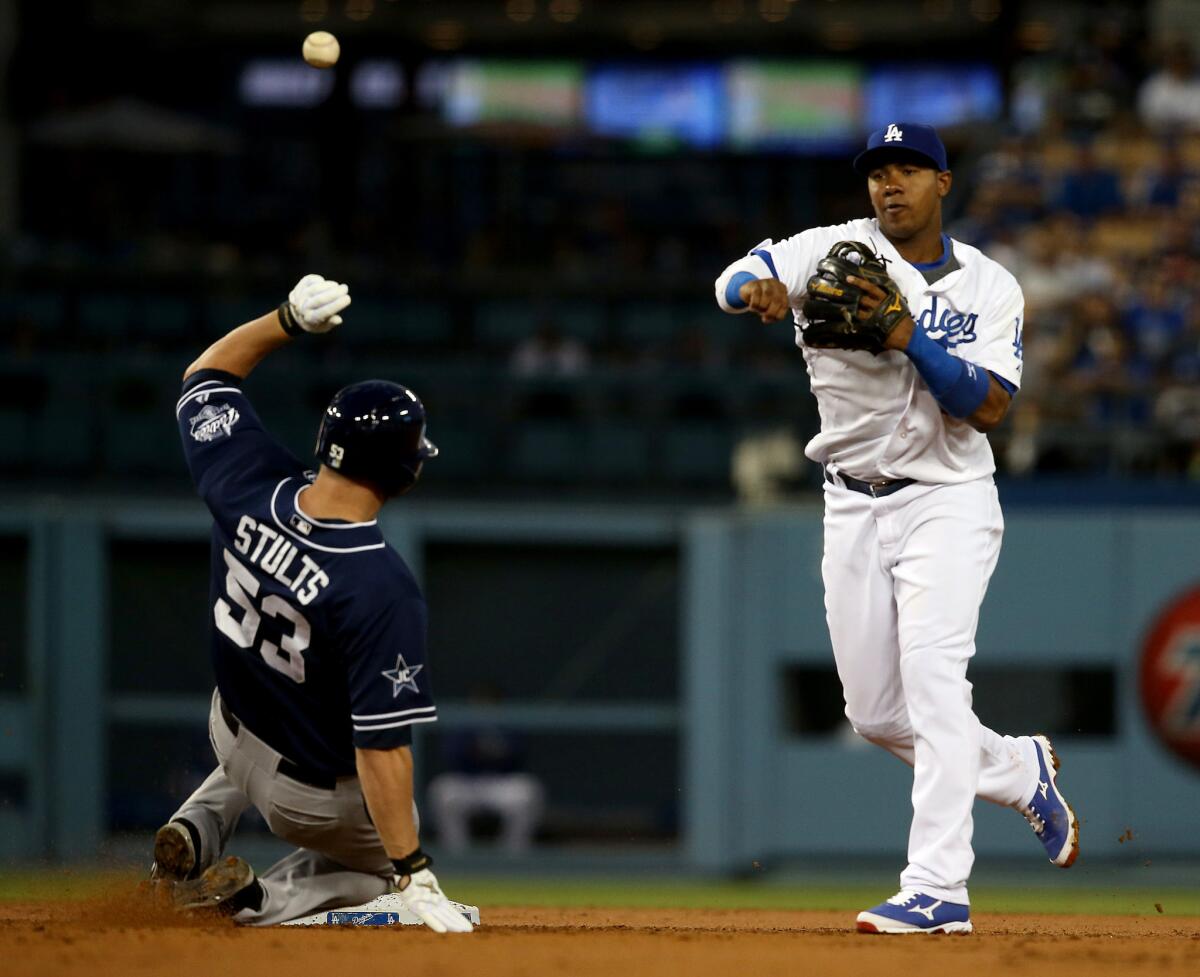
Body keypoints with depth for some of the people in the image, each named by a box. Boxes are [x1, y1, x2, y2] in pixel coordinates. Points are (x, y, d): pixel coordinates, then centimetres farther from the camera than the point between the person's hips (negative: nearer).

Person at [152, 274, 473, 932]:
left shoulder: (248, 485, -23)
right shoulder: (382, 589, -38)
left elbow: (206, 375, -2)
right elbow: (381, 746, -36)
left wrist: (289, 321, -12)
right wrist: (413, 875, -31)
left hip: (231, 733, 5)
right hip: (319, 797, -5)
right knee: (385, 860, 28)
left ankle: (197, 830, 12)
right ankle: (259, 899, -1)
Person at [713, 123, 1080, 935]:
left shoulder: (991, 286, -1)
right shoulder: (837, 251, -1)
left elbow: (990, 409, -13)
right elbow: (736, 279, -17)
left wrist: (908, 335, -25)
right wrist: (758, 287, -42)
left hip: (948, 502, -3)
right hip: (855, 506, 3)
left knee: (933, 677, -21)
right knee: (874, 714, 8)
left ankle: (939, 888, -24)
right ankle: (1018, 770, 34)